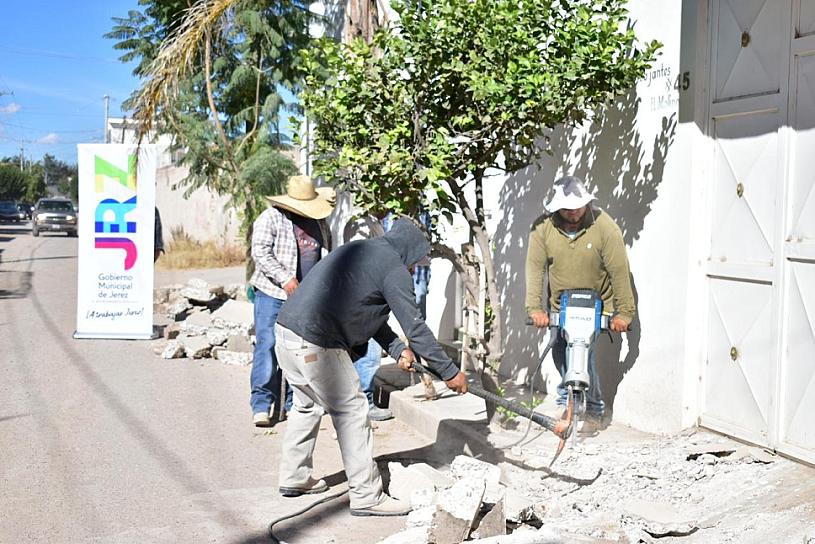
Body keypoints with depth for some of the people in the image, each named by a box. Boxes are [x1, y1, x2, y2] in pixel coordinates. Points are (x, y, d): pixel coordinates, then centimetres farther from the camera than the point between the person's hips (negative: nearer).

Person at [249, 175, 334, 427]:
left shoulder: (319, 221, 13)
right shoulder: (271, 218, -6)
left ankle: (294, 402, 15)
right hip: (273, 293, -5)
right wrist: (285, 278, -21)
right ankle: (262, 404, -1)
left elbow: (327, 253, 24)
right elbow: (260, 252, -15)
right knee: (267, 346, -7)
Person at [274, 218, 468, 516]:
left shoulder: (357, 250, 22)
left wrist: (397, 349, 14)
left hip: (286, 329, 10)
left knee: (307, 405, 25)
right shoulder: (393, 267, -5)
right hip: (315, 343, -10)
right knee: (351, 411, 0)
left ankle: (294, 478, 37)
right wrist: (449, 371, 2)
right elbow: (415, 326, -6)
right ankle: (366, 496, 6)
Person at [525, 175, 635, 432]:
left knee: (583, 353, -13)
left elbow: (619, 271, -15)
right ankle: (565, 400, 34)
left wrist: (624, 312, -14)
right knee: (560, 353, 8)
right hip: (559, 305, 3)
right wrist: (535, 308, -18)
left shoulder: (605, 226, -17)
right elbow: (535, 268, -12)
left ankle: (594, 409, 5)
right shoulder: (543, 228, -11)